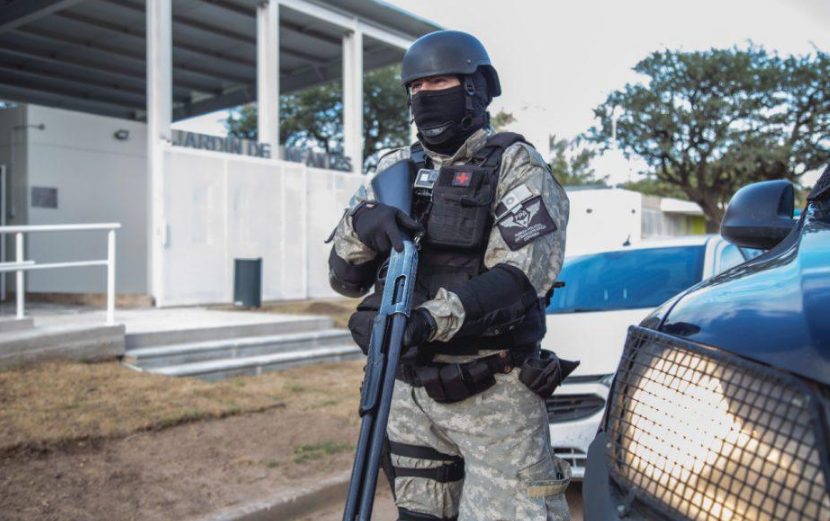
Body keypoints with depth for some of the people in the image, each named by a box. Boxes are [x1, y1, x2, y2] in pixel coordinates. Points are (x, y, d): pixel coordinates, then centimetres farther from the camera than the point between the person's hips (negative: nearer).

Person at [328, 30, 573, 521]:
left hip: (490, 392, -5)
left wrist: (431, 319, -32)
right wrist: (361, 224, -14)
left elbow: (522, 274, -18)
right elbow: (346, 277, 7)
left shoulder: (516, 167, -4)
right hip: (409, 389, 5)